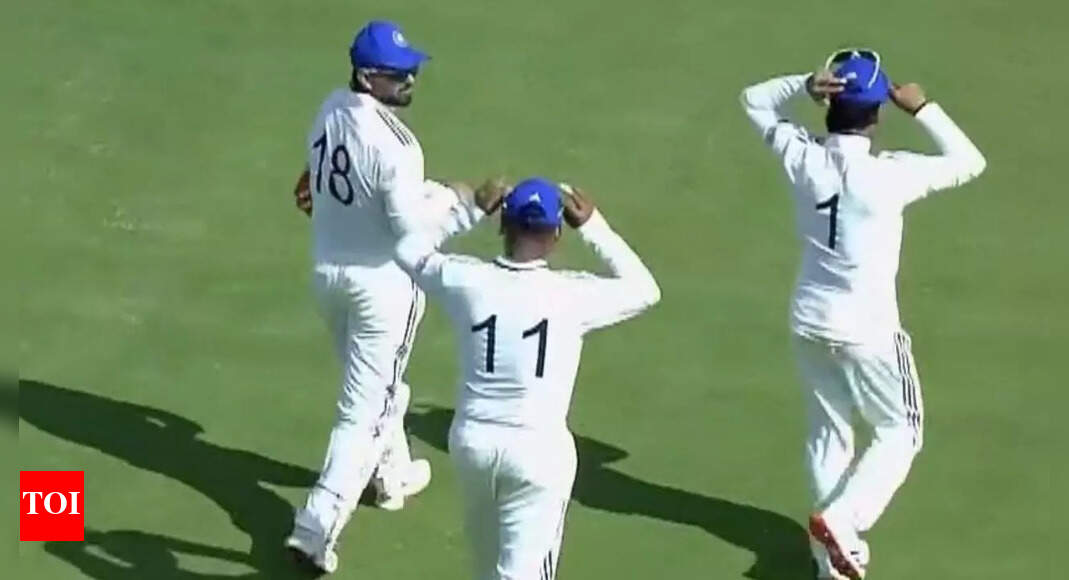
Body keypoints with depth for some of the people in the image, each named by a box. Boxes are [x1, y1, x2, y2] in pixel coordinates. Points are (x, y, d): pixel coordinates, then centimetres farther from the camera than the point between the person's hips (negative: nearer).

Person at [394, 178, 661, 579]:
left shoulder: (465, 280, -7)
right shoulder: (572, 294, -13)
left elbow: (409, 250, 13)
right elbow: (644, 290, 3)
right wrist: (593, 226, 2)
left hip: (472, 440, 4)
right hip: (539, 448, -4)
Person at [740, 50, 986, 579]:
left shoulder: (802, 158, -9)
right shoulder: (889, 174, -21)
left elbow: (754, 100, 7)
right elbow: (970, 162, -10)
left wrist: (803, 84, -11)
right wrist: (923, 110, -8)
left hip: (810, 321, 5)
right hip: (867, 329, -5)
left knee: (826, 431, 19)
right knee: (900, 431, 14)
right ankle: (838, 521, -4)